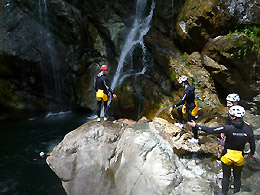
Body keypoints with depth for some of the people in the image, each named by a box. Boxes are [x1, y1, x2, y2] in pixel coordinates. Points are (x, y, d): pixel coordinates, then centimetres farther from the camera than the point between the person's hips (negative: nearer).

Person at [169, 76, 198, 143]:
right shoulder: (190, 87, -2)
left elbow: (182, 101, -35)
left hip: (191, 109, -10)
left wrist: (173, 107, -33)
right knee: (179, 110, 26)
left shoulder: (187, 91, -32)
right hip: (188, 105, 10)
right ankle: (180, 124, 39)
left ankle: (196, 139, 16)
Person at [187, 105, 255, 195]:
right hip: (239, 157, 2)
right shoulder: (248, 129, -14)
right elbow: (252, 144, -2)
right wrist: (251, 154, 19)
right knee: (237, 177, 23)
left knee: (226, 176, 18)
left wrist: (196, 125, -14)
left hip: (227, 157, -2)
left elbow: (211, 130, -22)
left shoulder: (228, 128, -25)